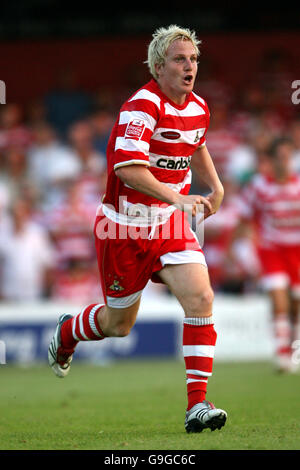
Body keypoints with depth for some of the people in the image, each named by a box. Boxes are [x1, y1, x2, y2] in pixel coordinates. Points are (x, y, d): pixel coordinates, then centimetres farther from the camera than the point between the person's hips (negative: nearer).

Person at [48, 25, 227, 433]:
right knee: (120, 323, 9)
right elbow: (128, 167, -31)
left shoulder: (199, 108, 4)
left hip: (171, 223, 5)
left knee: (201, 299, -16)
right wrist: (176, 197, -39)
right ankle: (67, 332, 44)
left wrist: (216, 186, 16)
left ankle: (197, 405, -14)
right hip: (125, 225, -5)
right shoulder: (143, 105, -20)